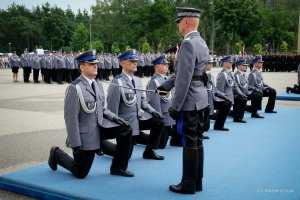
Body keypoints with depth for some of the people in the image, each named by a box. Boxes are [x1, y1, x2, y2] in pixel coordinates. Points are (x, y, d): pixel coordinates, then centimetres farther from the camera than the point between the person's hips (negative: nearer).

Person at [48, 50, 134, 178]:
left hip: (101, 126, 7)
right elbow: (71, 118, -20)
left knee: (126, 130, -12)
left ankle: (118, 167, 3)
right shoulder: (75, 88, -19)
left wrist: (114, 117, -3)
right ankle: (56, 154, 31)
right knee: (80, 173, 3)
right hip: (85, 134, -6)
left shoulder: (98, 84, 4)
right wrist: (75, 144, -21)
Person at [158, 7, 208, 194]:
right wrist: (165, 85, 20)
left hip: (189, 101, -9)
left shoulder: (188, 44, -18)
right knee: (197, 141, 13)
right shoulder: (202, 43, 12)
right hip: (201, 99, 9)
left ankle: (188, 184, 11)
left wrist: (175, 106, -17)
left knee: (189, 143, 0)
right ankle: (197, 181, 23)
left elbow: (184, 79, -22)